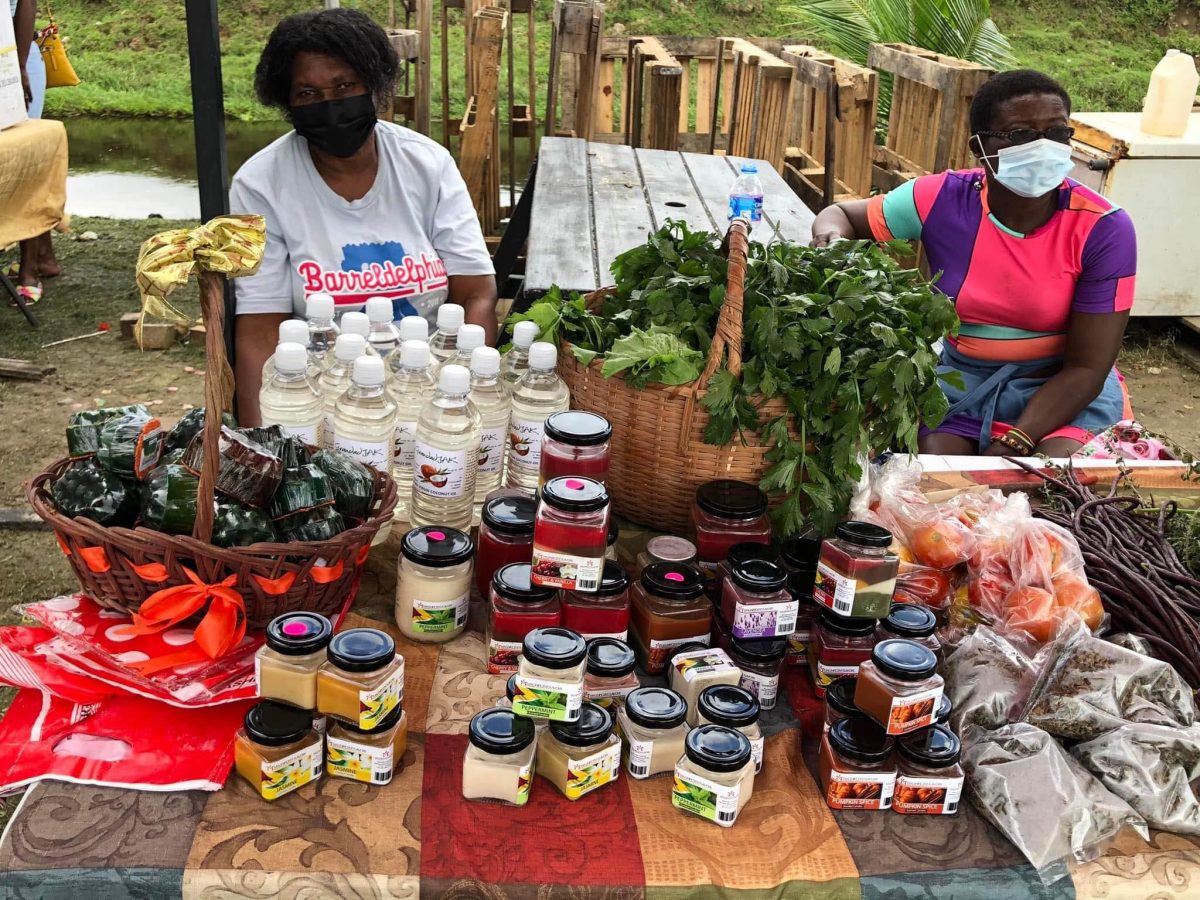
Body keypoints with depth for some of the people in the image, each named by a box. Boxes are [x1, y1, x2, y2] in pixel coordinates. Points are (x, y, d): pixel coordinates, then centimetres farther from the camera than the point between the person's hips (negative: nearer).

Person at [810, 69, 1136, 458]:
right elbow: (841, 214, 6)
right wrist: (832, 236, -20)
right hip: (962, 379, 1)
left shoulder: (1104, 229, -16)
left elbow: (1087, 369, -15)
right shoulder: (941, 201, -12)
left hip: (1066, 389, -1)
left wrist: (1013, 445, -27)